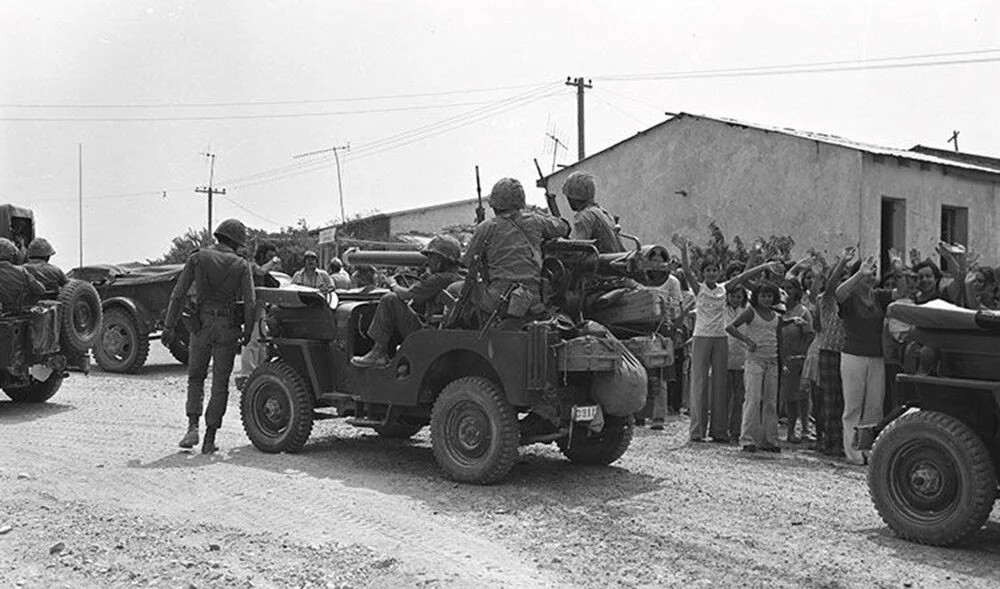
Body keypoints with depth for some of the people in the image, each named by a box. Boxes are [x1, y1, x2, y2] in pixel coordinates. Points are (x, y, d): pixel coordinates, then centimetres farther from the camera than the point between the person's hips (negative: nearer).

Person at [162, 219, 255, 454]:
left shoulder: (198, 257, 3)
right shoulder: (241, 265, 1)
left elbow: (178, 294, -1)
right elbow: (249, 302, -7)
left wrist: (169, 326, 2)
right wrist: (248, 331, 5)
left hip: (202, 324, 1)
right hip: (228, 327, 0)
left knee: (195, 377, 17)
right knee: (220, 383, 8)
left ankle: (192, 426, 0)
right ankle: (210, 439, 6)